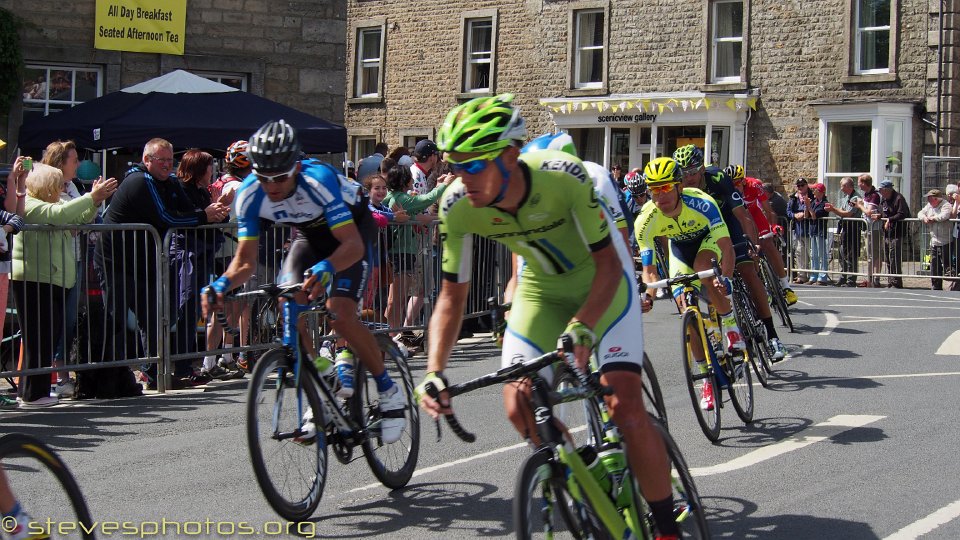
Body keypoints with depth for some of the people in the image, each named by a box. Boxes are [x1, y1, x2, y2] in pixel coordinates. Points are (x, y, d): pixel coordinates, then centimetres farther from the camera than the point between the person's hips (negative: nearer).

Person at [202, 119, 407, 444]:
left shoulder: (318, 180, -38)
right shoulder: (250, 195, -24)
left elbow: (353, 244, -42)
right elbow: (245, 259, -20)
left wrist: (326, 268, -62)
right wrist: (223, 283, -41)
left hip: (352, 229, -5)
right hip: (311, 235, 5)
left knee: (340, 314, -23)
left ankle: (389, 392, -4)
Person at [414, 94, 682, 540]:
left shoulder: (564, 177, -34)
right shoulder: (457, 207, -23)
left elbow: (607, 263, -25)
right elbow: (452, 295, -13)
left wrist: (581, 329, -41)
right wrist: (434, 373, -26)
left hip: (600, 279, -4)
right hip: (542, 289, 4)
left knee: (625, 407, -17)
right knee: (519, 404, -11)